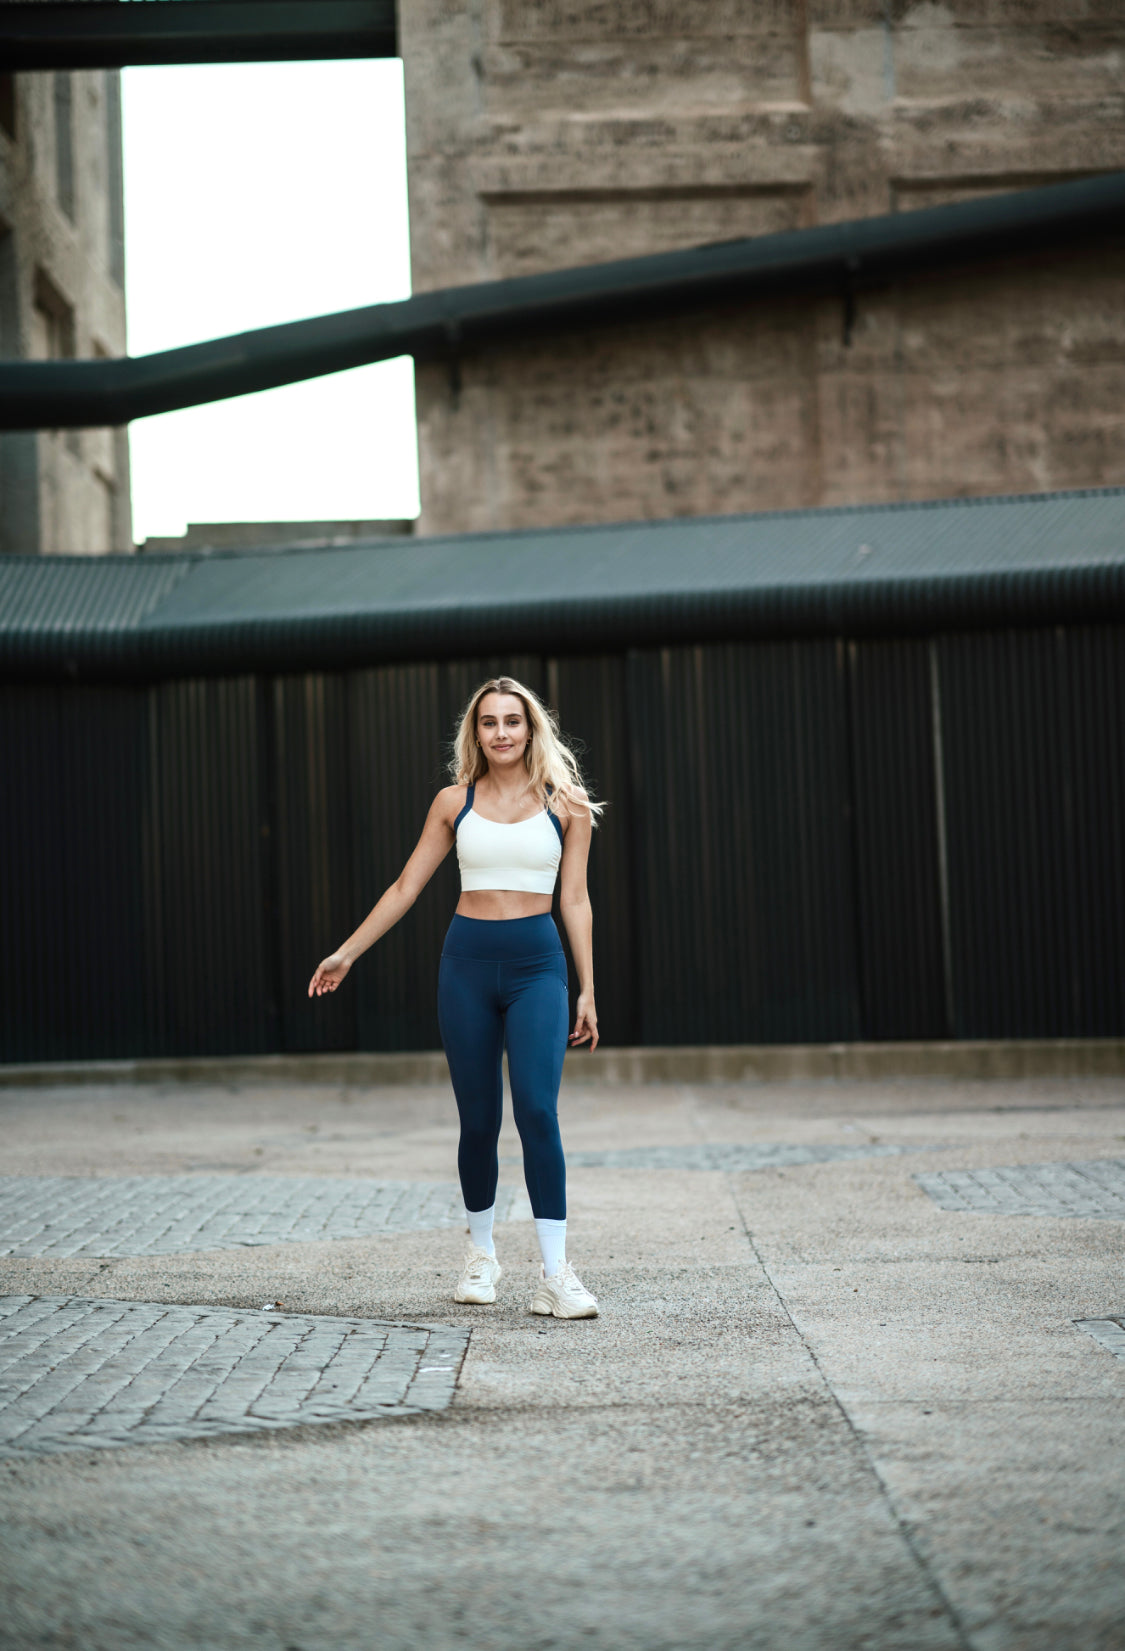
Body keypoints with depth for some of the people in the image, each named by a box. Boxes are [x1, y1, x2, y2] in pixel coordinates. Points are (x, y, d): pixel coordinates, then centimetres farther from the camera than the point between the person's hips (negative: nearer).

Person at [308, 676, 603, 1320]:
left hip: (537, 965, -1)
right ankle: (482, 1255, 24)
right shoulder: (455, 802, 7)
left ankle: (555, 1274, -15)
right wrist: (348, 953, 10)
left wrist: (588, 989, 2)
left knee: (537, 1110, -16)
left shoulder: (565, 804, 4)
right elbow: (407, 887, 12)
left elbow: (575, 901, 6)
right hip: (468, 964, 2)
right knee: (479, 1120, 4)